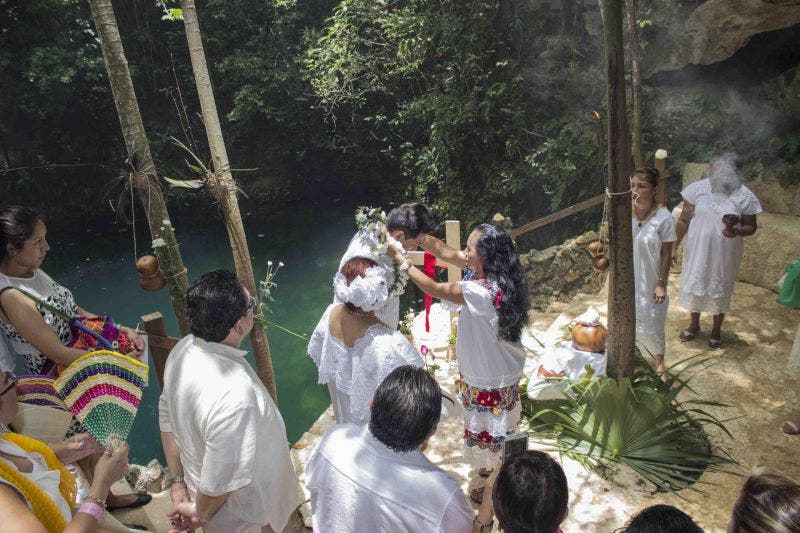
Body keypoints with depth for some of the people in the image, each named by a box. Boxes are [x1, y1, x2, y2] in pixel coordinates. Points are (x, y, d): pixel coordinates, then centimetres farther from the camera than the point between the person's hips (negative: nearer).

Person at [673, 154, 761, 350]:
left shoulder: (744, 196, -11)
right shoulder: (698, 189, -10)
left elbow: (751, 227, -2)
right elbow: (684, 220, -3)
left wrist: (737, 231, -25)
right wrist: (674, 247, -4)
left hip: (724, 256, -1)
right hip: (697, 253, 1)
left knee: (720, 291, 14)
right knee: (693, 286, 16)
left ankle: (716, 330, 37)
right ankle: (694, 325, 40)